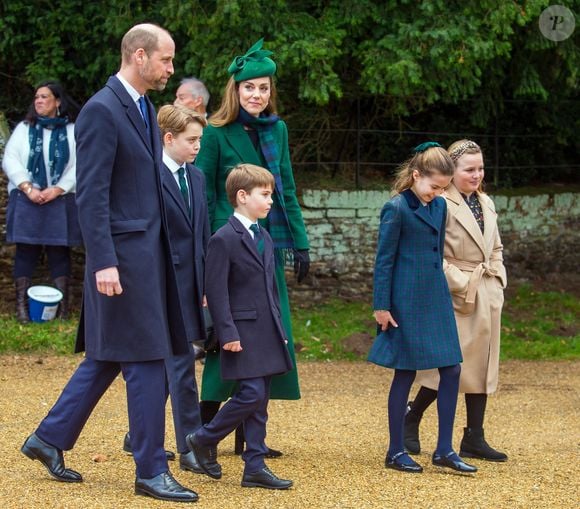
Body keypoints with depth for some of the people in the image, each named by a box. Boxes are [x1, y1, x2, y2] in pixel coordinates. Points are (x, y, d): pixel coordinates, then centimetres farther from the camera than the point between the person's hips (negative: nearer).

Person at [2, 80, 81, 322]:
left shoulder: (73, 130, 3)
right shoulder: (24, 128, 8)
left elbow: (79, 165, -4)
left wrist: (57, 190, -14)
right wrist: (28, 188, -12)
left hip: (60, 201, -1)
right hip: (26, 200, 1)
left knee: (59, 251, 1)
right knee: (25, 250, 0)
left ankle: (63, 303, 4)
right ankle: (22, 304, 1)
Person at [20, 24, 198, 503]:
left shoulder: (144, 108, 15)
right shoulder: (101, 111, -14)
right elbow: (91, 194, -18)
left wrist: (166, 250, 18)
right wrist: (103, 262, -22)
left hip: (149, 250, 9)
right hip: (124, 254, -9)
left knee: (108, 357, 15)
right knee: (146, 358, -5)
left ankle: (49, 439, 26)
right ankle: (151, 471, 3)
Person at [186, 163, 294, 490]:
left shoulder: (265, 238, 16)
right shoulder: (224, 239, -10)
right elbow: (216, 291, -14)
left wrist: (279, 328, 17)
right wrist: (228, 333, -18)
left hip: (267, 333, 8)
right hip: (243, 331, -8)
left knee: (260, 401, 7)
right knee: (252, 393, -13)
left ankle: (255, 467, 10)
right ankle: (204, 441, 6)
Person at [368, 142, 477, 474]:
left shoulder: (440, 206, 9)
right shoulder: (397, 209, -11)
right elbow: (384, 260, -9)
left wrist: (438, 290, 19)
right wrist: (382, 306, -10)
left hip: (436, 299, 7)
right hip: (407, 303, -7)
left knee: (452, 369, 3)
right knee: (406, 374, 0)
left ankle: (444, 450, 11)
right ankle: (396, 452, 11)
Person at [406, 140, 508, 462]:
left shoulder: (486, 203, 14)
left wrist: (498, 281, 10)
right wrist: (460, 285, -16)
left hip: (488, 295, 8)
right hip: (457, 296, -8)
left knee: (482, 363, 7)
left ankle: (474, 439, 11)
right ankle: (410, 419, 13)